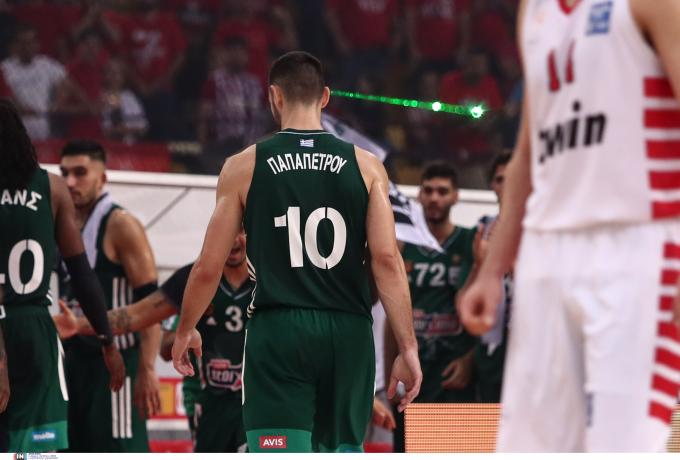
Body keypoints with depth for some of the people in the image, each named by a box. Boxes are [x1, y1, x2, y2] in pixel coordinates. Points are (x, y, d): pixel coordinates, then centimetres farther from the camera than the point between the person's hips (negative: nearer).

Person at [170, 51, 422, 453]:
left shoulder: (244, 167, 3)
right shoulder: (366, 166, 5)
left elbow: (209, 268, 4)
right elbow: (387, 259, -4)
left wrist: (186, 330, 21)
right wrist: (408, 348, -1)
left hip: (278, 331, -2)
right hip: (348, 331, 2)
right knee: (342, 451, 16)